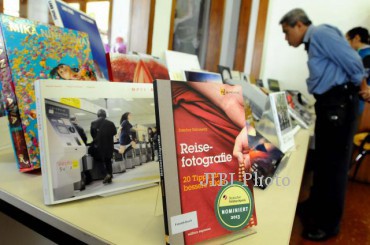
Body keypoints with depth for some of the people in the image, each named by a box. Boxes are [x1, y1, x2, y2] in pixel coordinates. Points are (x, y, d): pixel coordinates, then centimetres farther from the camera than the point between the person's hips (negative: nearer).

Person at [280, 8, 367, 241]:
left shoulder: (320, 33, -12)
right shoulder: (312, 42, 18)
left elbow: (352, 61, -15)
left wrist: (361, 89, -2)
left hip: (340, 102, -10)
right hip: (328, 102, 10)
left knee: (334, 163, -1)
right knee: (322, 159, 18)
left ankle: (329, 224, 13)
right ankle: (316, 205, 34)